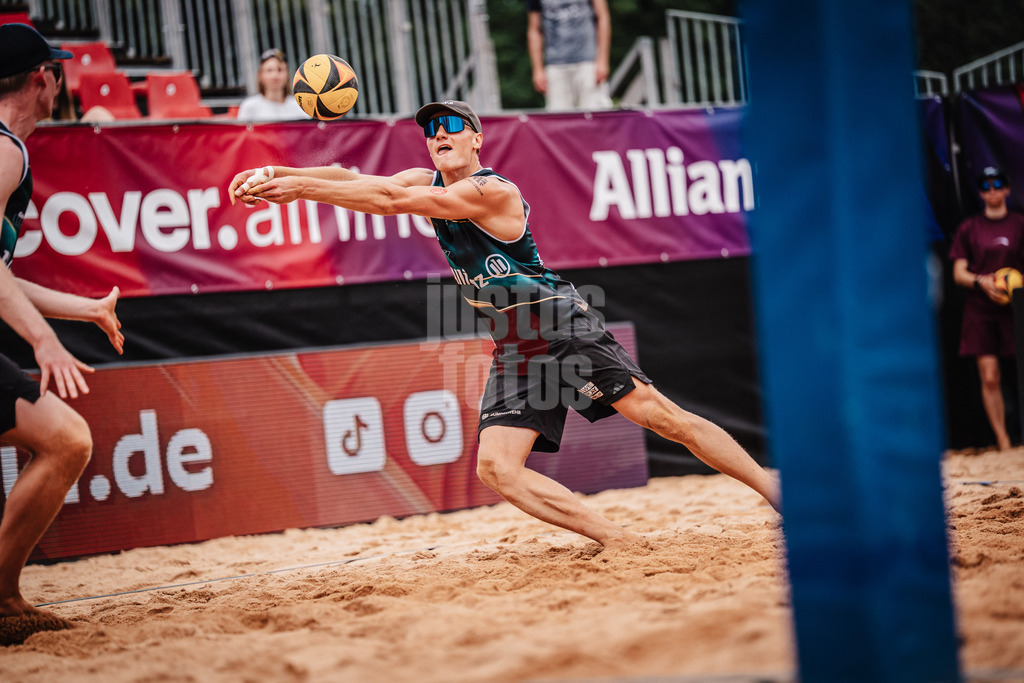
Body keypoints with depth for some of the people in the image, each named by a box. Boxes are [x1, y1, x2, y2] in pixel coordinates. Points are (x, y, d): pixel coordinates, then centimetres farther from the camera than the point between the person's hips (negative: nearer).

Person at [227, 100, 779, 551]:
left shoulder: (494, 191, -17)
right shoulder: (428, 183, 8)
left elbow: (391, 201, -25)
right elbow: (353, 178, -4)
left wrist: (301, 188, -25)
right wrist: (274, 174, -19)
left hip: (565, 329, -7)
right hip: (513, 352, 7)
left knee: (660, 416, -14)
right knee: (496, 467, -12)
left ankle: (773, 489, -2)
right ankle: (620, 541, -13)